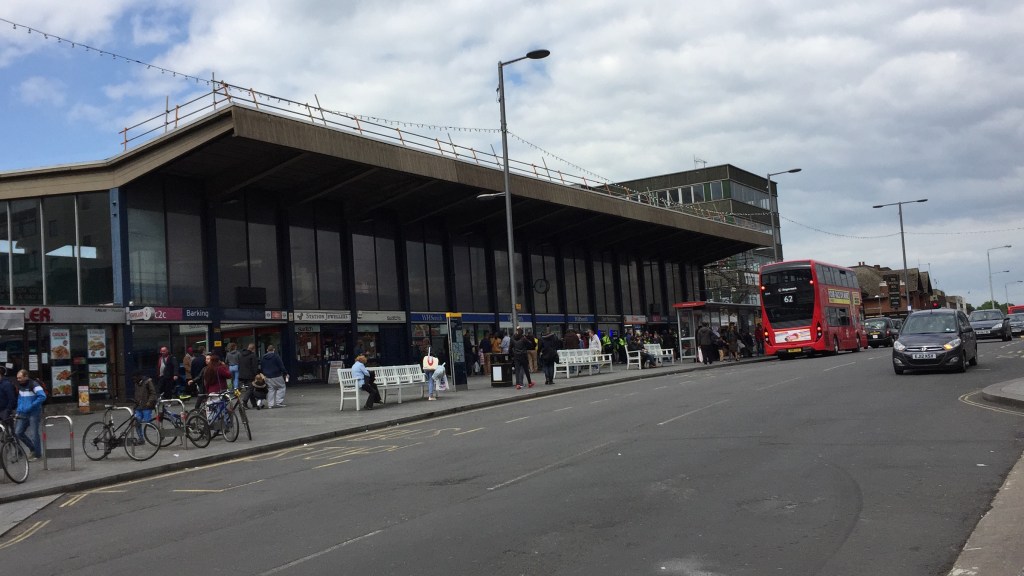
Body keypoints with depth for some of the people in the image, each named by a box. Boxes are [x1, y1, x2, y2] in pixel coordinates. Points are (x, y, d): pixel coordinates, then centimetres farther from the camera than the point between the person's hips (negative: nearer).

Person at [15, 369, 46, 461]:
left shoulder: (34, 385, -14)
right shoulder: (20, 386, 10)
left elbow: (42, 396, -23)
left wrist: (31, 406, -23)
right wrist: (19, 410, 14)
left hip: (34, 413, -7)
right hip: (23, 414, 7)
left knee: (34, 434, -3)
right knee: (18, 432, 1)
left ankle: (37, 454, 9)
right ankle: (33, 448, 18)